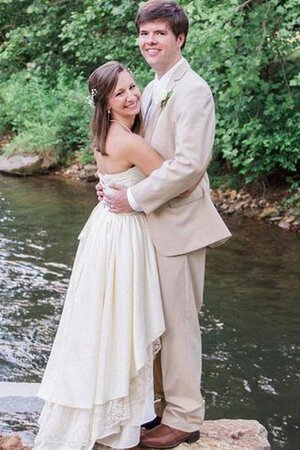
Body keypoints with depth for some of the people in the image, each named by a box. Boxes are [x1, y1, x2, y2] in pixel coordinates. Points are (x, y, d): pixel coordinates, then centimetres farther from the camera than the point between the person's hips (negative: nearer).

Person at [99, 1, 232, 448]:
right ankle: (161, 401, 30)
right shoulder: (151, 90, 14)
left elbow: (189, 163, -23)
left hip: (178, 223, -9)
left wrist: (135, 197, -17)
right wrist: (117, 184, 4)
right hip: (150, 222, 9)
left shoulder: (192, 90, -15)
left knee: (178, 321, 1)